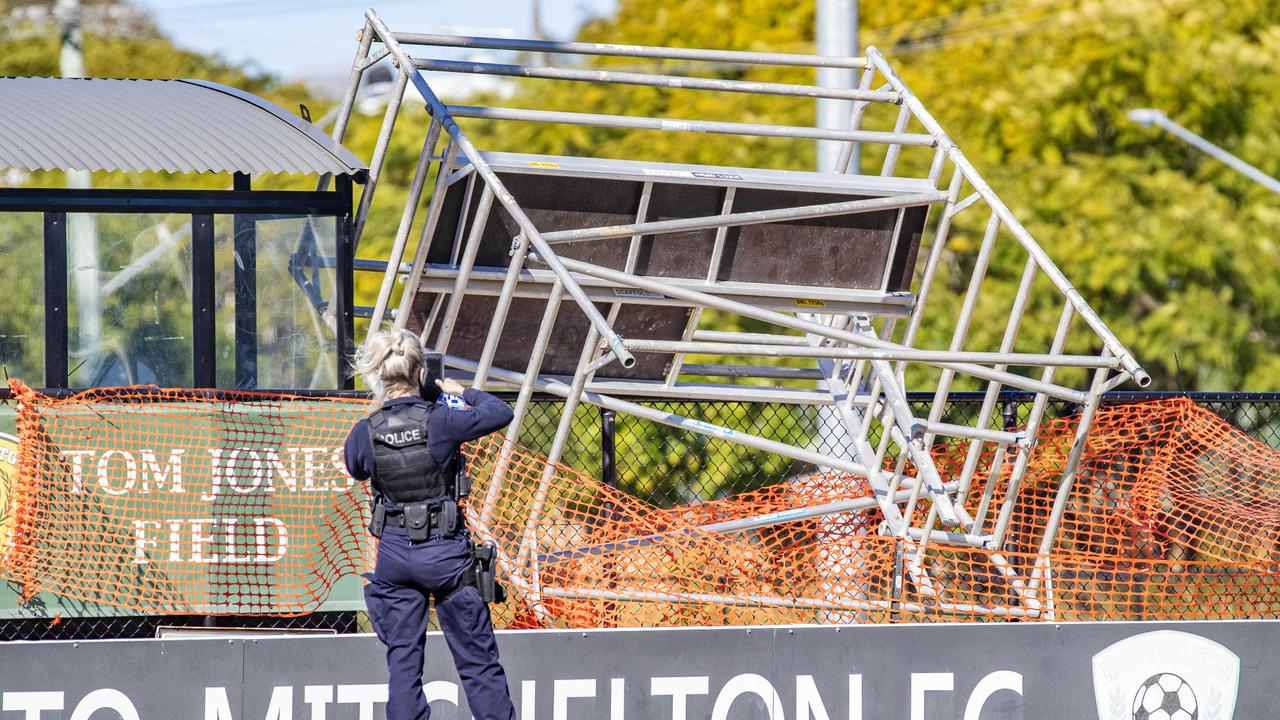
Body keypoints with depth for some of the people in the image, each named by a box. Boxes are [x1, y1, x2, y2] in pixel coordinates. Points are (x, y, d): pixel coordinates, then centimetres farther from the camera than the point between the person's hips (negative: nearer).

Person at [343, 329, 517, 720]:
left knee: (403, 659, 8)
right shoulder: (440, 422, -15)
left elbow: (355, 467, 16)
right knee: (477, 659, 6)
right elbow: (500, 412, -1)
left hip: (394, 552, 2)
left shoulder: (366, 432, -7)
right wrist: (464, 392, 16)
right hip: (444, 552, -2)